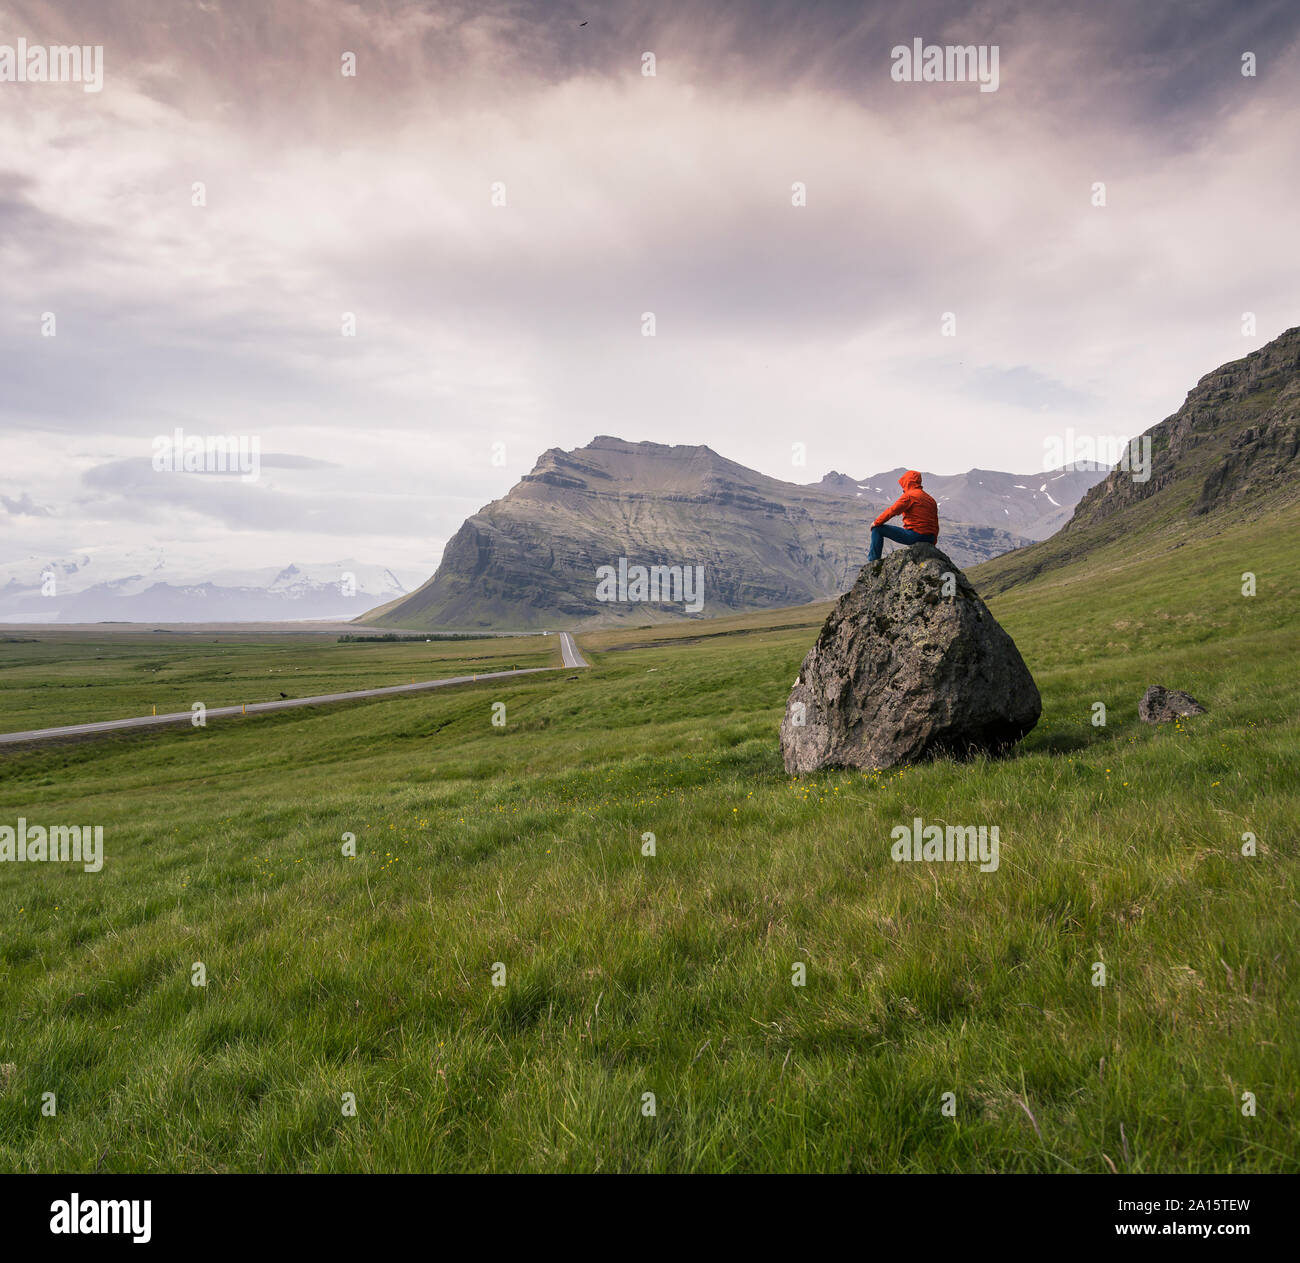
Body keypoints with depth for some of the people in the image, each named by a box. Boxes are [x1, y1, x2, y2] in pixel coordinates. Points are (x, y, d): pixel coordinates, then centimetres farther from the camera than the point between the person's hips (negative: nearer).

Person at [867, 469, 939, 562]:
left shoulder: (909, 496, -6)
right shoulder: (931, 499, 19)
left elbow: (891, 511, -11)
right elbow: (935, 525, 20)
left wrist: (876, 522, 3)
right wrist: (932, 543, 26)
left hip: (913, 535, -8)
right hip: (929, 540, 8)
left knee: (877, 529, 0)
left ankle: (874, 560, -2)